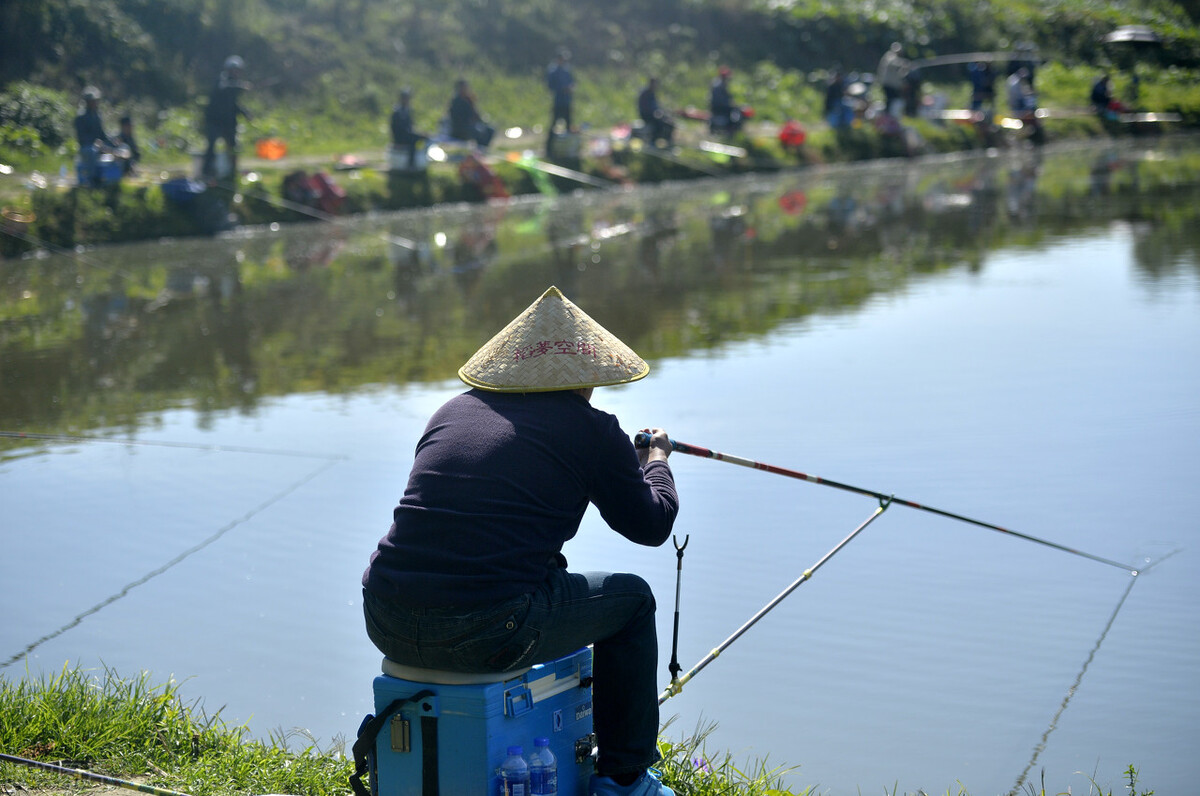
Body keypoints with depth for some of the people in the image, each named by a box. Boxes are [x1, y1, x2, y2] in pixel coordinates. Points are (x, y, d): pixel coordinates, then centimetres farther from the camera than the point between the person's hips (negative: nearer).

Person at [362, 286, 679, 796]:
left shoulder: (454, 410, 17)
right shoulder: (593, 431, 2)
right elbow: (651, 526, 15)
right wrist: (656, 460, 36)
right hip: (484, 635, -6)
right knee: (631, 599, 19)